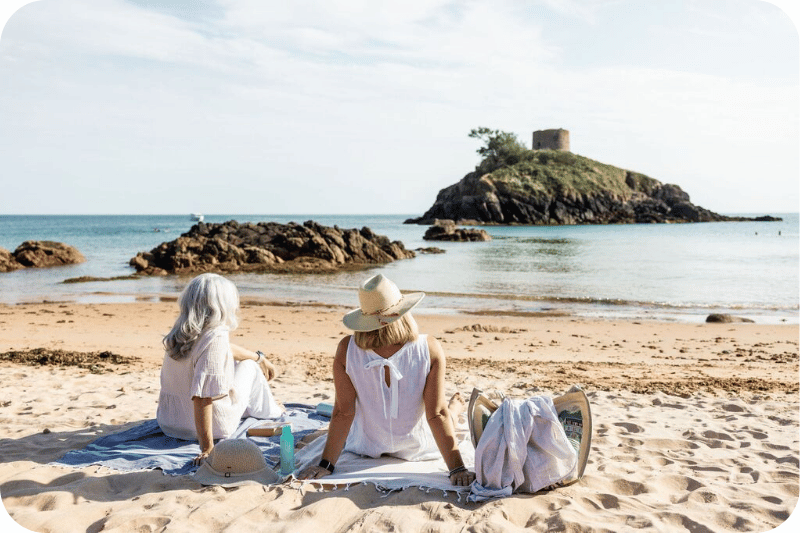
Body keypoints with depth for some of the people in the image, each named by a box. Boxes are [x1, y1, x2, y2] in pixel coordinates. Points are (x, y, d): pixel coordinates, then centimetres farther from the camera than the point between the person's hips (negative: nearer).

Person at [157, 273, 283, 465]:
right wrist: (207, 448, -31)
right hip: (213, 426, -7)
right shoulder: (215, 338, -28)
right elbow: (202, 398, -34)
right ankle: (267, 410, 40)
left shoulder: (182, 332, -2)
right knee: (248, 366, 15)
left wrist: (260, 357, 31)